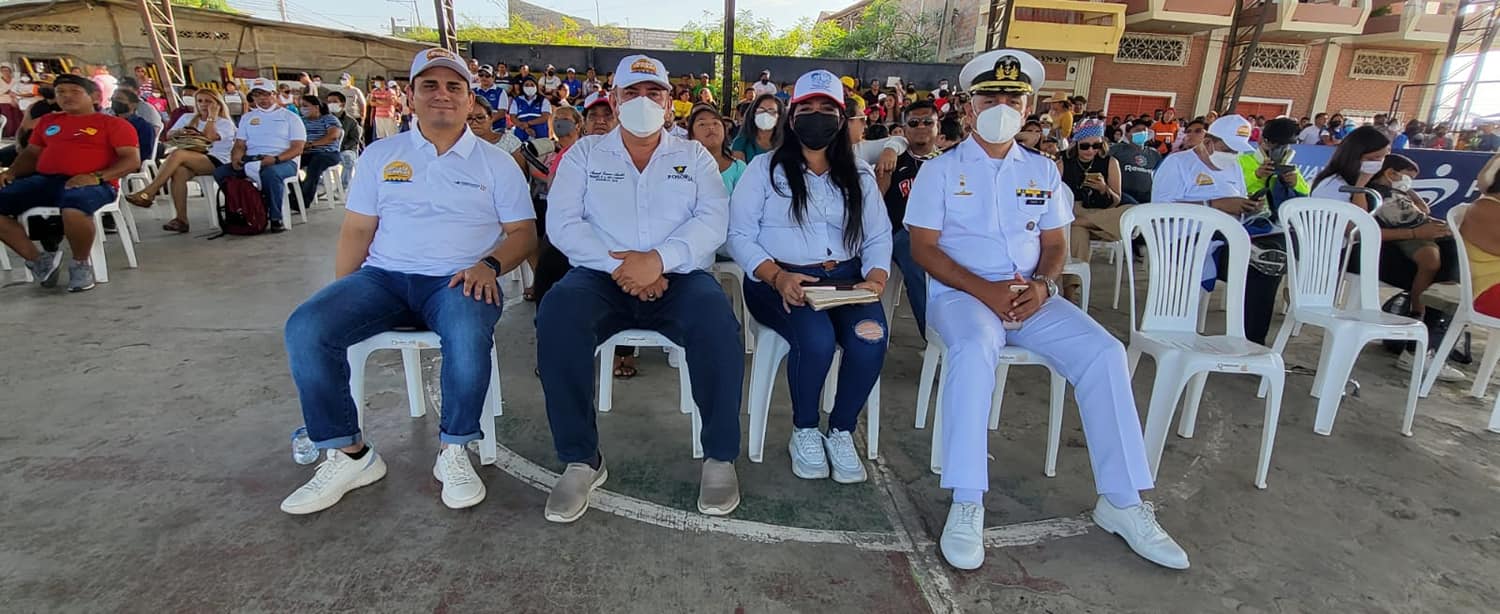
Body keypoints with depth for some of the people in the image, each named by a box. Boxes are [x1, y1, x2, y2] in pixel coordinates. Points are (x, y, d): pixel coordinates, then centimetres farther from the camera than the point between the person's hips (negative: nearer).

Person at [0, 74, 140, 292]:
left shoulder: (114, 124, 8)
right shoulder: (47, 121, 26)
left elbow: (132, 160, -4)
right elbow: (31, 153, 30)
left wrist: (96, 177, -18)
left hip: (91, 183, -7)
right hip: (43, 179, 7)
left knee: (74, 210, -40)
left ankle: (81, 264, -13)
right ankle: (38, 259, -1)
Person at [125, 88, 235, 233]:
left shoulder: (225, 123, 8)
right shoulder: (187, 118, 24)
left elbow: (209, 137, -13)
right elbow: (169, 135, 18)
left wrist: (212, 115, -4)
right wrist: (179, 132, -4)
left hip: (216, 162, -4)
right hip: (190, 160, 5)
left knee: (178, 153, -33)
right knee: (179, 171, -33)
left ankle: (148, 193, -31)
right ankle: (181, 220, -35)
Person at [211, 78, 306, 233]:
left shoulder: (290, 117, 9)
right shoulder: (247, 118, 23)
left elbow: (297, 148, -2)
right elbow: (239, 145, 19)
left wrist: (276, 159, -19)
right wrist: (235, 159, -6)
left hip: (283, 161, -5)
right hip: (250, 161, 5)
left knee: (270, 173, -40)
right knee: (220, 172, -20)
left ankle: (276, 218, -29)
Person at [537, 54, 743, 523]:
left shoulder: (694, 157, 16)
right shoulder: (585, 154, 16)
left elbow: (713, 220, -1)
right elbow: (561, 223, 2)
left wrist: (658, 260, -18)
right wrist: (618, 265, -14)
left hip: (677, 277, 0)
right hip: (602, 275, 1)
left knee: (716, 319, -32)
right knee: (557, 313, -31)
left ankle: (720, 456, -15)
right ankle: (581, 460, -17)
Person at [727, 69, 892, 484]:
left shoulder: (859, 174, 16)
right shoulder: (764, 168, 6)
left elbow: (879, 238, 9)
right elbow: (739, 235, -3)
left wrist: (876, 278, -13)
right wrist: (778, 277, -19)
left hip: (845, 278, 3)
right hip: (778, 281, -3)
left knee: (870, 337, -28)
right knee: (816, 337, -33)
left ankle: (842, 432, -3)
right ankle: (805, 432, -4)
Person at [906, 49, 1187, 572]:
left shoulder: (1043, 171, 17)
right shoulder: (940, 170, 4)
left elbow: (1055, 244, 14)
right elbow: (923, 247, -4)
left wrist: (1042, 283, -10)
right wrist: (984, 290, -17)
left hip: (1031, 296, 4)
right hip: (961, 294, -4)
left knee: (1104, 352, -18)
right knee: (975, 348, -37)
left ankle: (1121, 500, -6)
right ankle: (966, 504, -31)